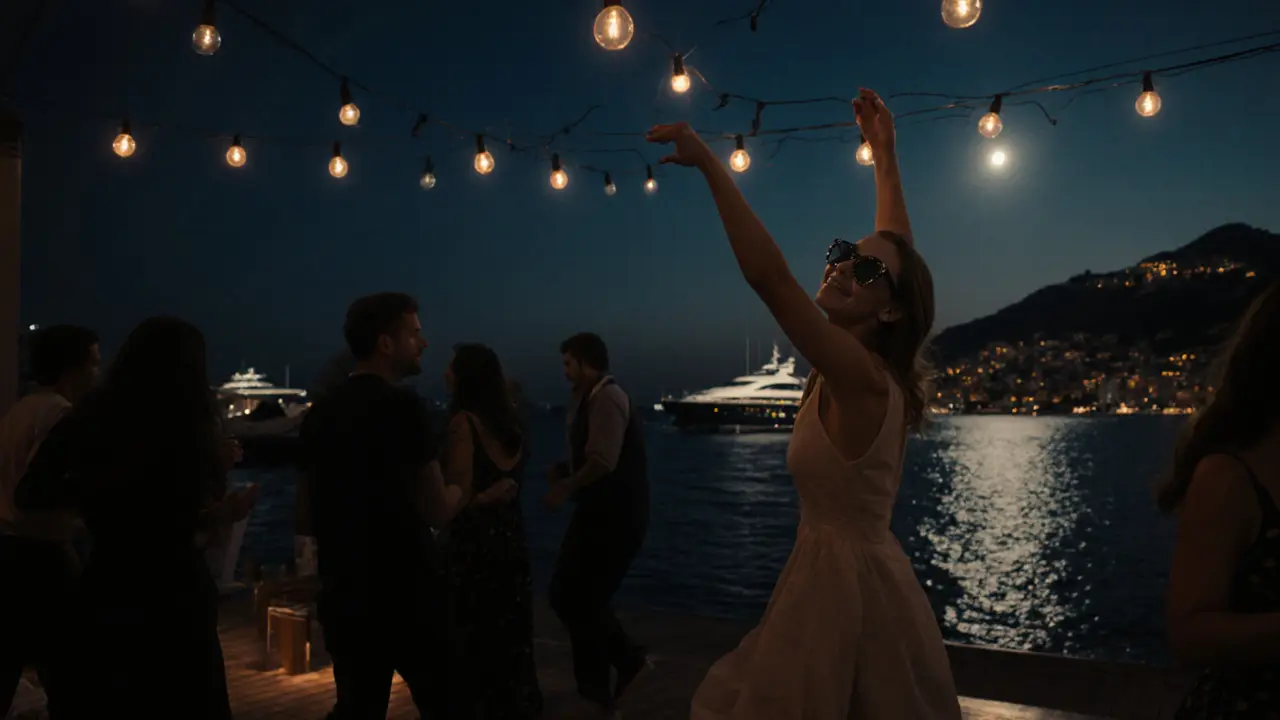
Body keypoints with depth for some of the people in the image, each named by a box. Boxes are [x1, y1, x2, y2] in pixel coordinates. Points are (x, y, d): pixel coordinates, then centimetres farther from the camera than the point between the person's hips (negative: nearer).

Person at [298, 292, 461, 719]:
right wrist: (458, 493, 6)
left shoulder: (320, 412, 8)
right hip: (406, 593, -7)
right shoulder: (401, 406, -16)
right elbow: (438, 512, -16)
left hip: (344, 594, 7)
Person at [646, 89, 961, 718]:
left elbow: (768, 275, -33)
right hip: (860, 571, 9)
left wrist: (709, 165, -33)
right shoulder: (879, 366, 1)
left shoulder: (859, 375, -21)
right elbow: (897, 245, 13)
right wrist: (883, 153, 20)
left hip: (846, 580, -9)